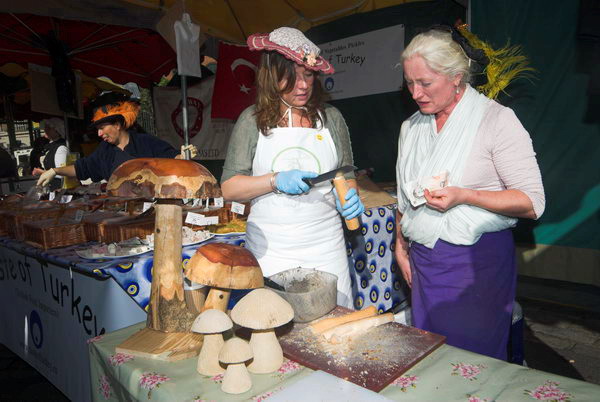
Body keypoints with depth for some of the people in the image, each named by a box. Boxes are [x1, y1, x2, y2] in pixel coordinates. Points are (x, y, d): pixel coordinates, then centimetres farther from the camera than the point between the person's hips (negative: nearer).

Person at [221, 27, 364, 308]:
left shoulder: (331, 117, 6)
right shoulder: (253, 120, 1)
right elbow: (228, 188, -2)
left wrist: (350, 197, -6)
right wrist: (276, 180, -16)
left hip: (325, 249, 2)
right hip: (270, 250, -1)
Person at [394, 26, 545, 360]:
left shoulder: (496, 120, -8)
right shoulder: (411, 127, 9)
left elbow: (533, 203, -11)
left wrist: (464, 195, -22)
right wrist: (401, 246, 13)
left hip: (477, 261, -5)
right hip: (422, 260, 5)